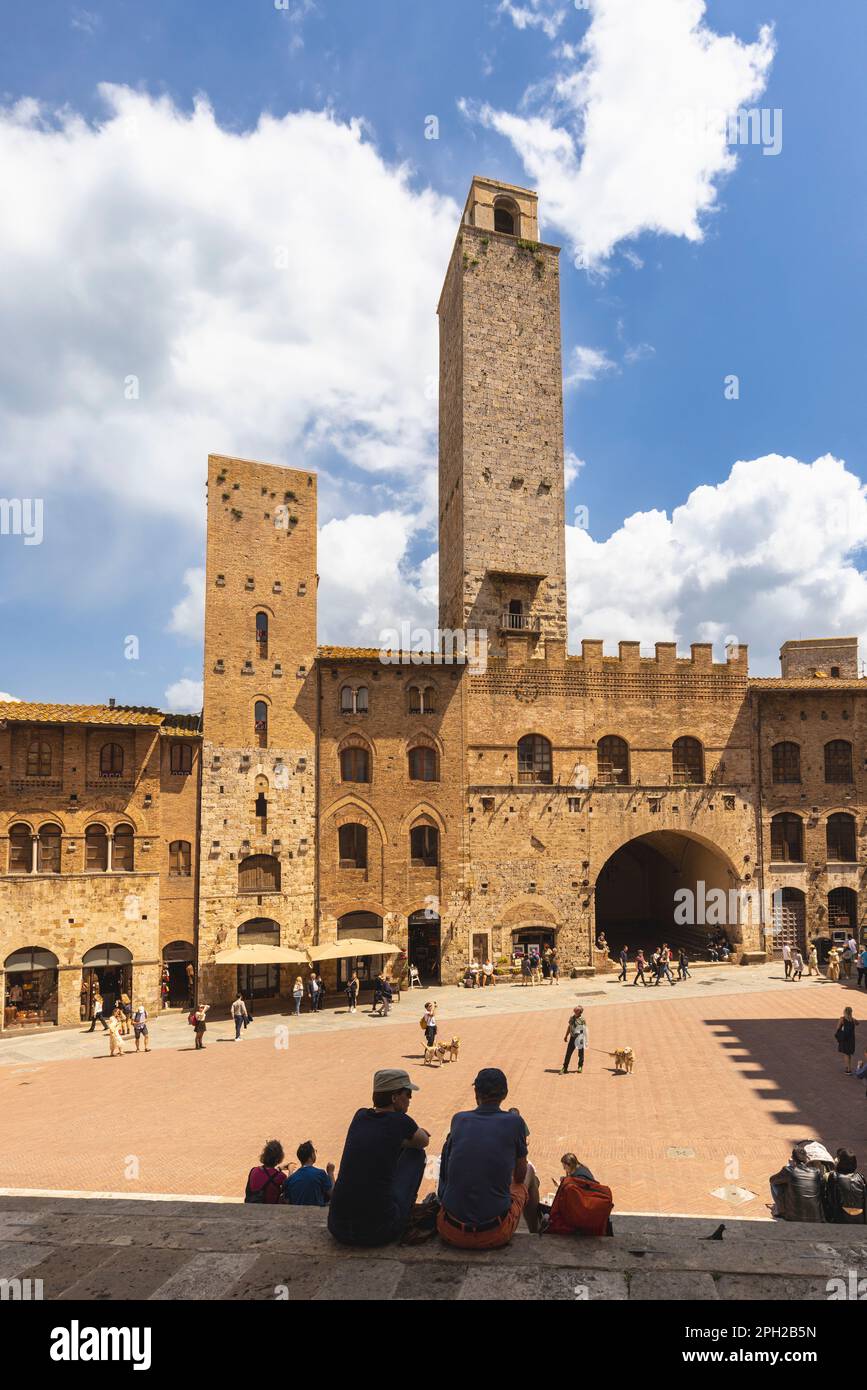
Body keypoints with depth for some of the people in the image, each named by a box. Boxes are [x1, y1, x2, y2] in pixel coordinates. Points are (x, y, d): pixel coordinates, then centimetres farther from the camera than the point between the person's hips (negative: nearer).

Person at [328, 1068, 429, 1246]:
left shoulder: (360, 1116, 7)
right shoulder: (399, 1121, -6)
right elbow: (424, 1141, 16)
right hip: (379, 1231, -5)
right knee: (415, 1152, 15)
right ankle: (407, 1209, 30)